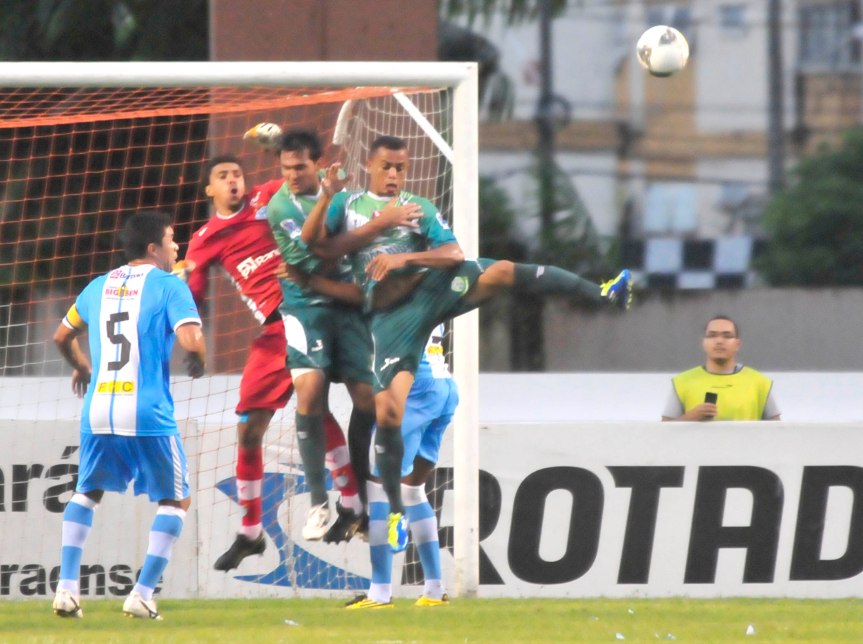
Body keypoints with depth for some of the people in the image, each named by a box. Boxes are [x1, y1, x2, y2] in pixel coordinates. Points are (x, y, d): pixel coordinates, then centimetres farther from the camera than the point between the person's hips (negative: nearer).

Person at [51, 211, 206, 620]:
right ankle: (142, 595, 0)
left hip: (97, 412, 5)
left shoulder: (99, 287, 14)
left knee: (87, 493, 24)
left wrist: (81, 367, 45)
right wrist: (199, 360, 6)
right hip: (149, 415, -5)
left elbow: (62, 337, 26)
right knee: (176, 501, 11)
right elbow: (190, 339, -16)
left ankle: (66, 588, 11)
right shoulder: (168, 286, -3)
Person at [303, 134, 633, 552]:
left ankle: (603, 295, -31)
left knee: (501, 272, -26)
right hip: (391, 313, -1)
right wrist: (326, 195, -16)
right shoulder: (347, 204, 13)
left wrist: (403, 258, -15)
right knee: (386, 411, -9)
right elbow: (311, 241, -3)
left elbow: (454, 254, 0)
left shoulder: (420, 207, 14)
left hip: (431, 285, 1)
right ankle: (396, 512, 4)